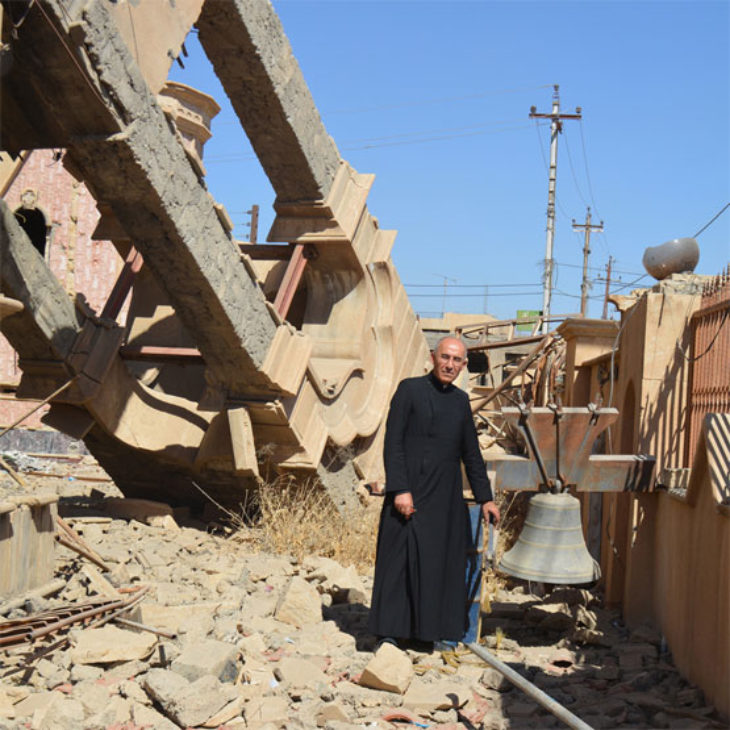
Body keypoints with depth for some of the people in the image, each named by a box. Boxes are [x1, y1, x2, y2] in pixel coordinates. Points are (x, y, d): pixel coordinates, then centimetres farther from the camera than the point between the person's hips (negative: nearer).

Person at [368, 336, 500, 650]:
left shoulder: (461, 400, 13)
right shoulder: (410, 389, -2)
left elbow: (471, 453, 19)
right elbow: (392, 443, -8)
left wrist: (485, 497, 15)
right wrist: (399, 490, -16)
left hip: (446, 496, 5)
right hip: (410, 492, -5)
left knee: (445, 562, 7)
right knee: (400, 558, -2)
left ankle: (441, 630, 18)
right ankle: (389, 631, 6)